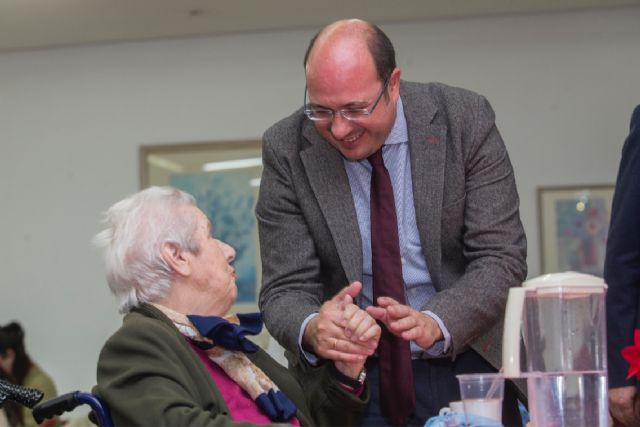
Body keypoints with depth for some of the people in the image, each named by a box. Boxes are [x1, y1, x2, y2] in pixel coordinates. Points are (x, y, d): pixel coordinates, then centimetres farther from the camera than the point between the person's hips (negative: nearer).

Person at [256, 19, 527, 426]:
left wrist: (435, 324, -30)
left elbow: (501, 258, -12)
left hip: (468, 363, 2)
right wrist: (311, 330, -33)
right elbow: (287, 288, -9)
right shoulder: (286, 149, -10)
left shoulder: (465, 120, -10)